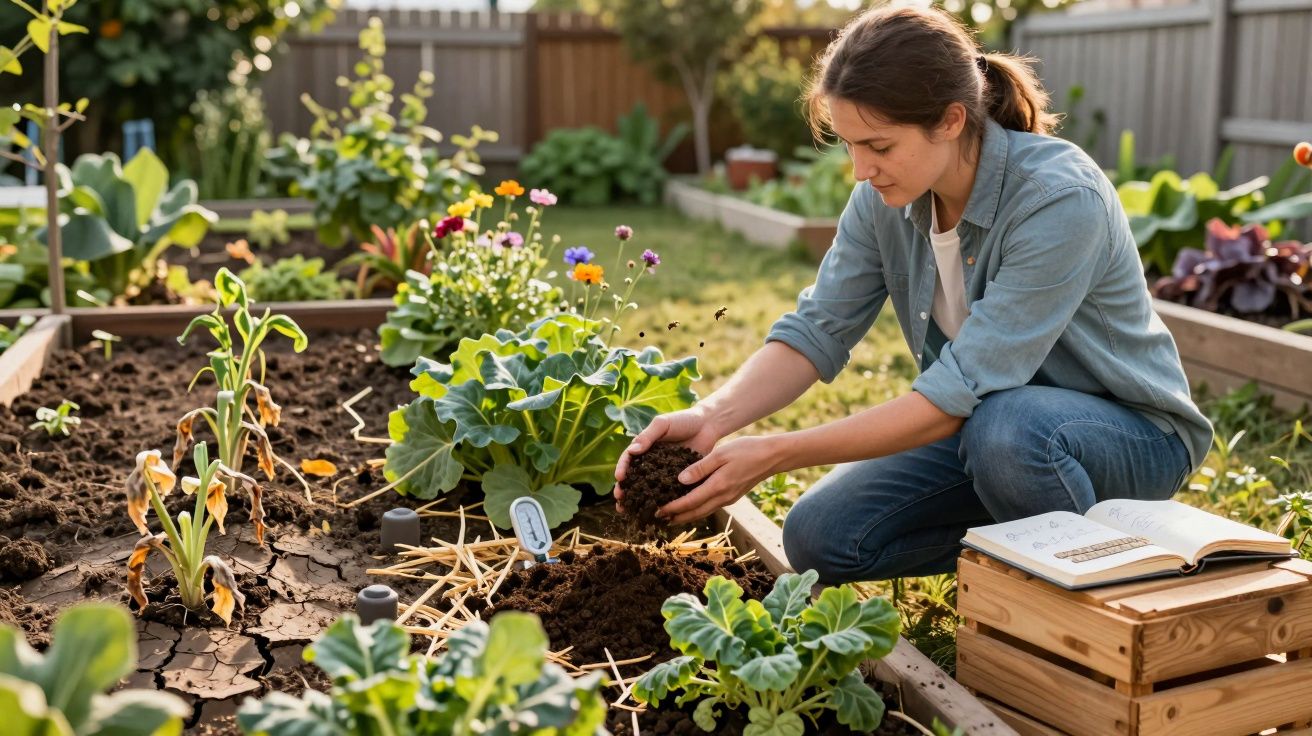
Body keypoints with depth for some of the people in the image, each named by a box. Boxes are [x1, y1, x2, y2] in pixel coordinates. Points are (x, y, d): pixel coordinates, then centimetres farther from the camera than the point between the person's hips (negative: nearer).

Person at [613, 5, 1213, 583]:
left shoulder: (1059, 200, -32)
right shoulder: (884, 198, -12)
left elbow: (961, 391, -34)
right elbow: (818, 328, -11)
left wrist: (773, 455, -35)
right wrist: (712, 418, -31)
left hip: (1132, 431, -5)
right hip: (985, 418, 6)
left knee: (1006, 428, -39)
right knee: (819, 538, -9)